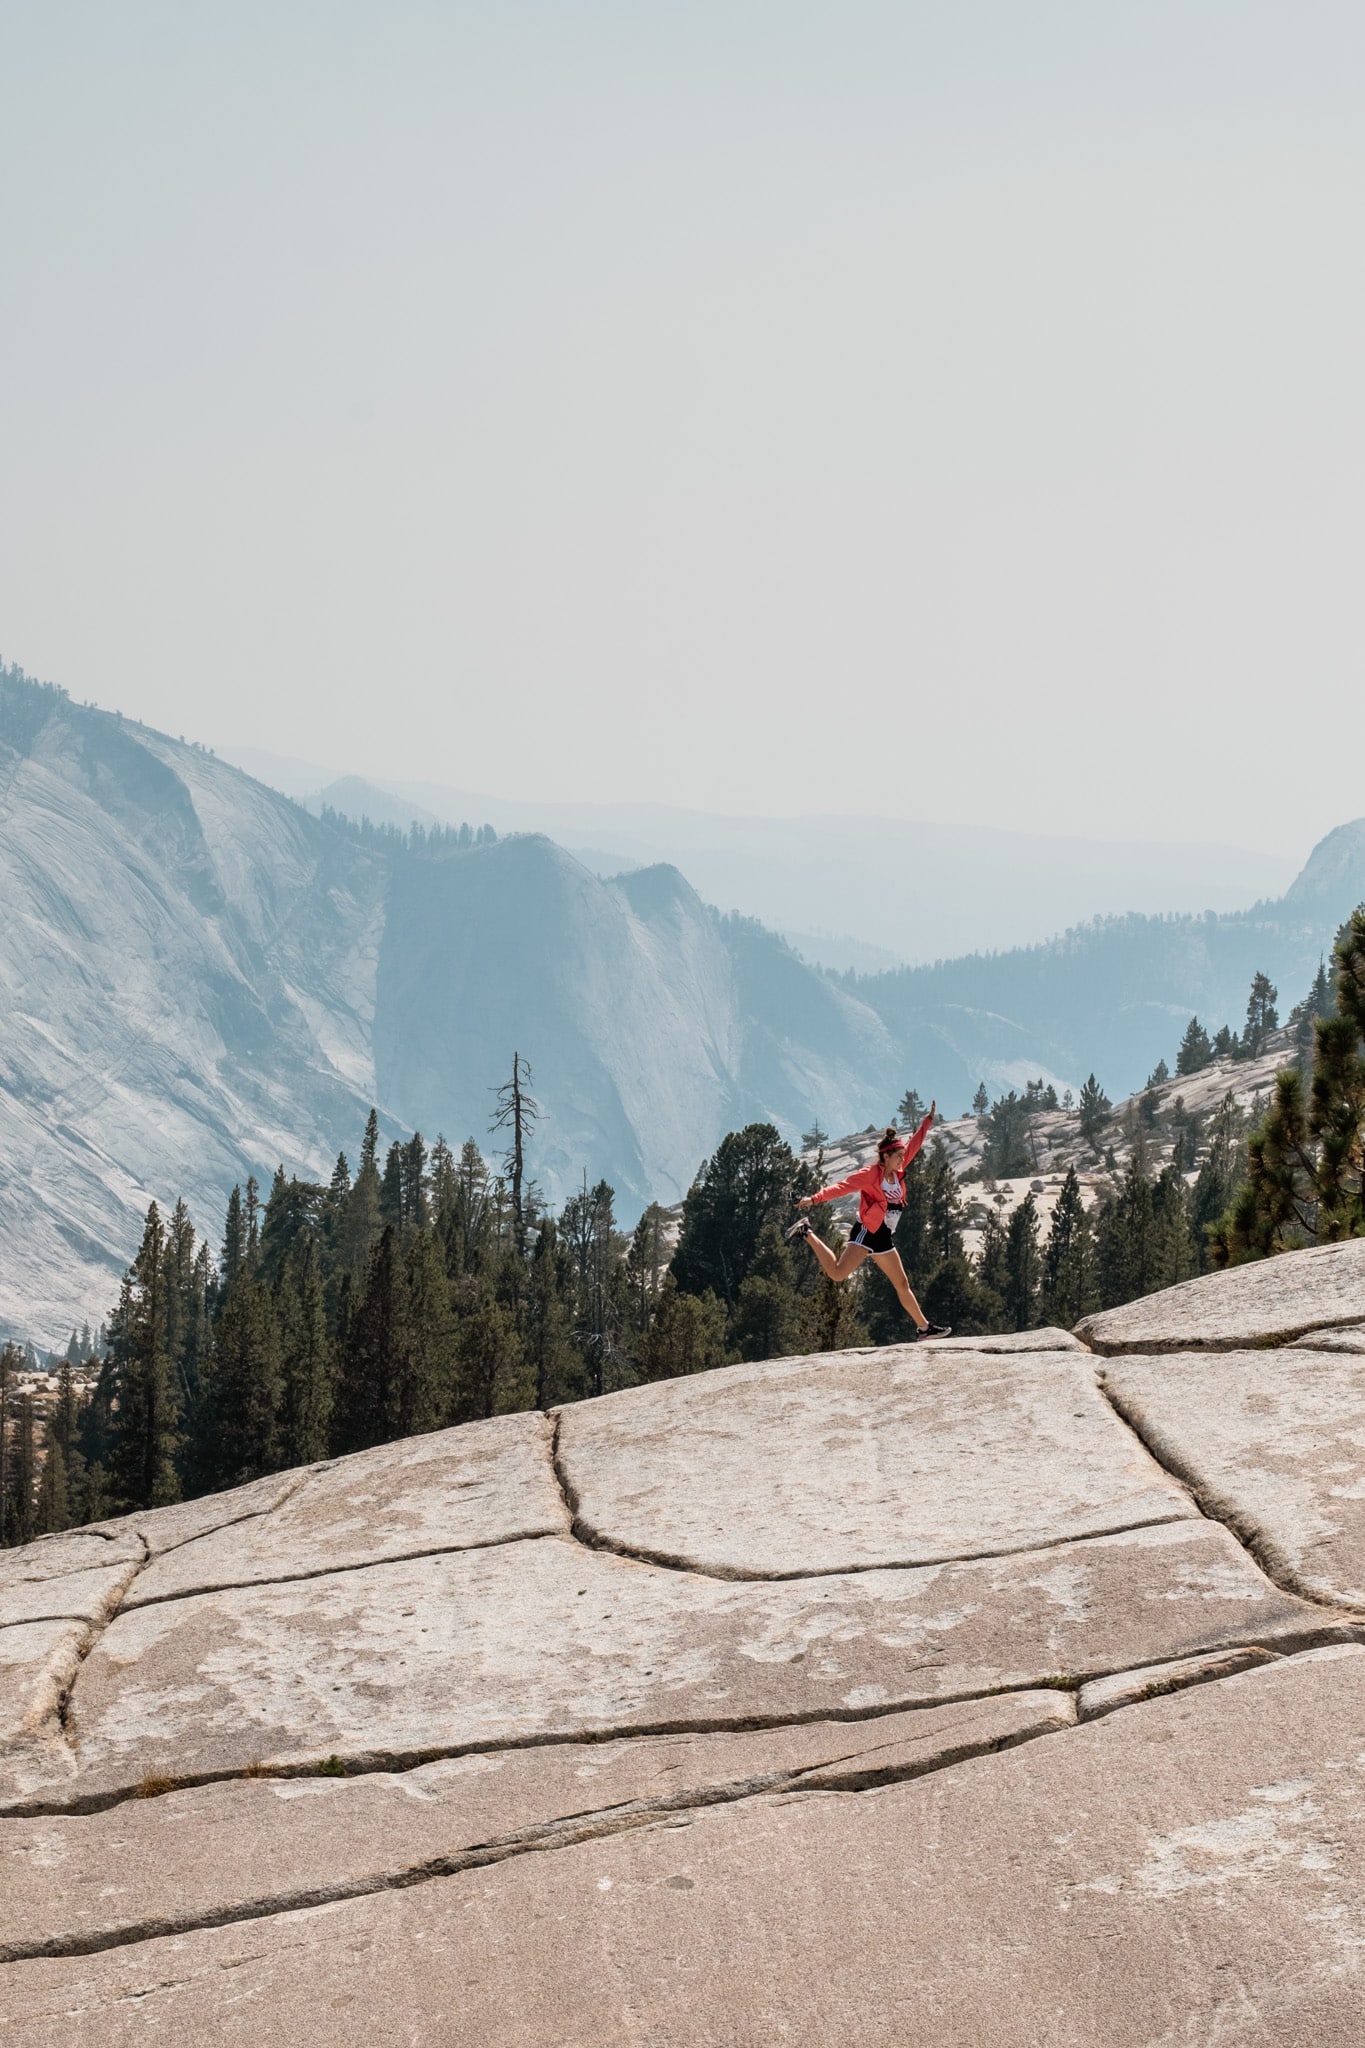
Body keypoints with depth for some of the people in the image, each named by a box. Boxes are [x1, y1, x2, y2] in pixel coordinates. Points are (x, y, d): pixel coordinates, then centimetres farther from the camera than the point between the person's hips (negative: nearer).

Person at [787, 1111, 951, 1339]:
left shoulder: (897, 1172, 10)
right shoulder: (871, 1174, -11)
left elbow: (914, 1144, 19)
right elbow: (843, 1187, -20)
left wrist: (929, 1120, 22)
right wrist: (815, 1199, -30)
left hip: (885, 1237, 8)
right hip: (867, 1232, -8)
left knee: (902, 1285, 14)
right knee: (838, 1273, -19)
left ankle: (923, 1327, 21)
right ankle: (807, 1234, -3)